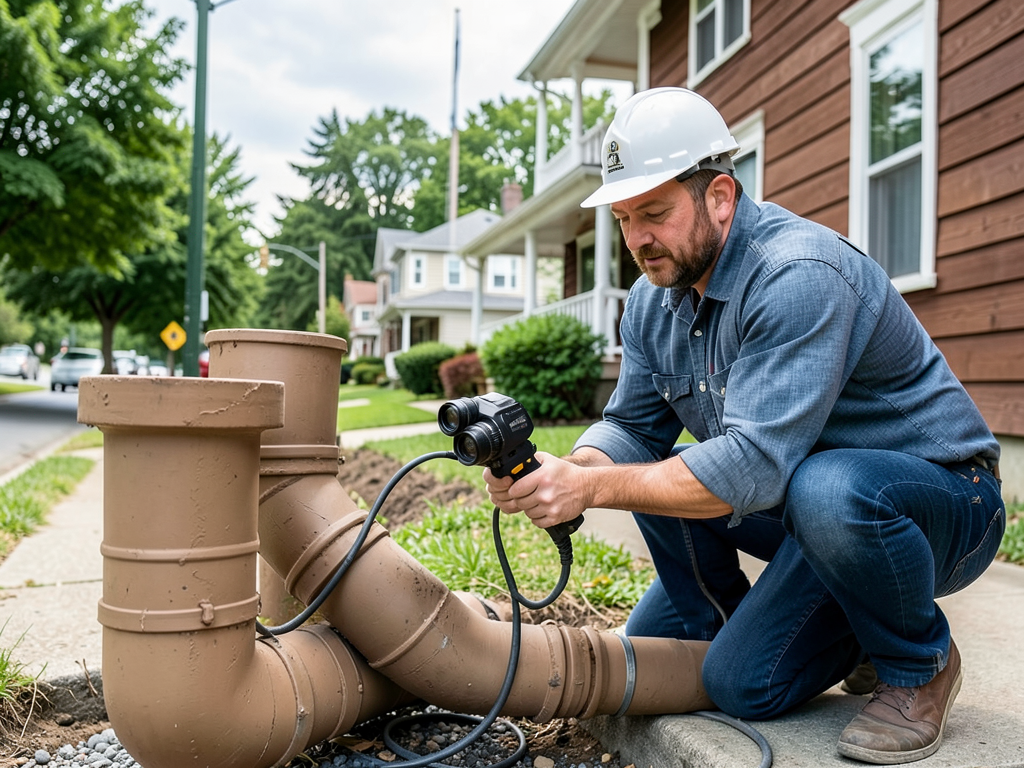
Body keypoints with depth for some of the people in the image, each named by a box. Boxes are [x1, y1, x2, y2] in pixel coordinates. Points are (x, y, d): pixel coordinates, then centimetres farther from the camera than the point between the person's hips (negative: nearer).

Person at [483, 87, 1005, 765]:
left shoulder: (799, 275, -28)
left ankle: (919, 664, -3)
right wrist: (565, 471, -22)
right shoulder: (653, 301, 0)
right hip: (793, 499, 8)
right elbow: (631, 427, -1)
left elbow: (754, 466, -36)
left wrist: (593, 488, -34)